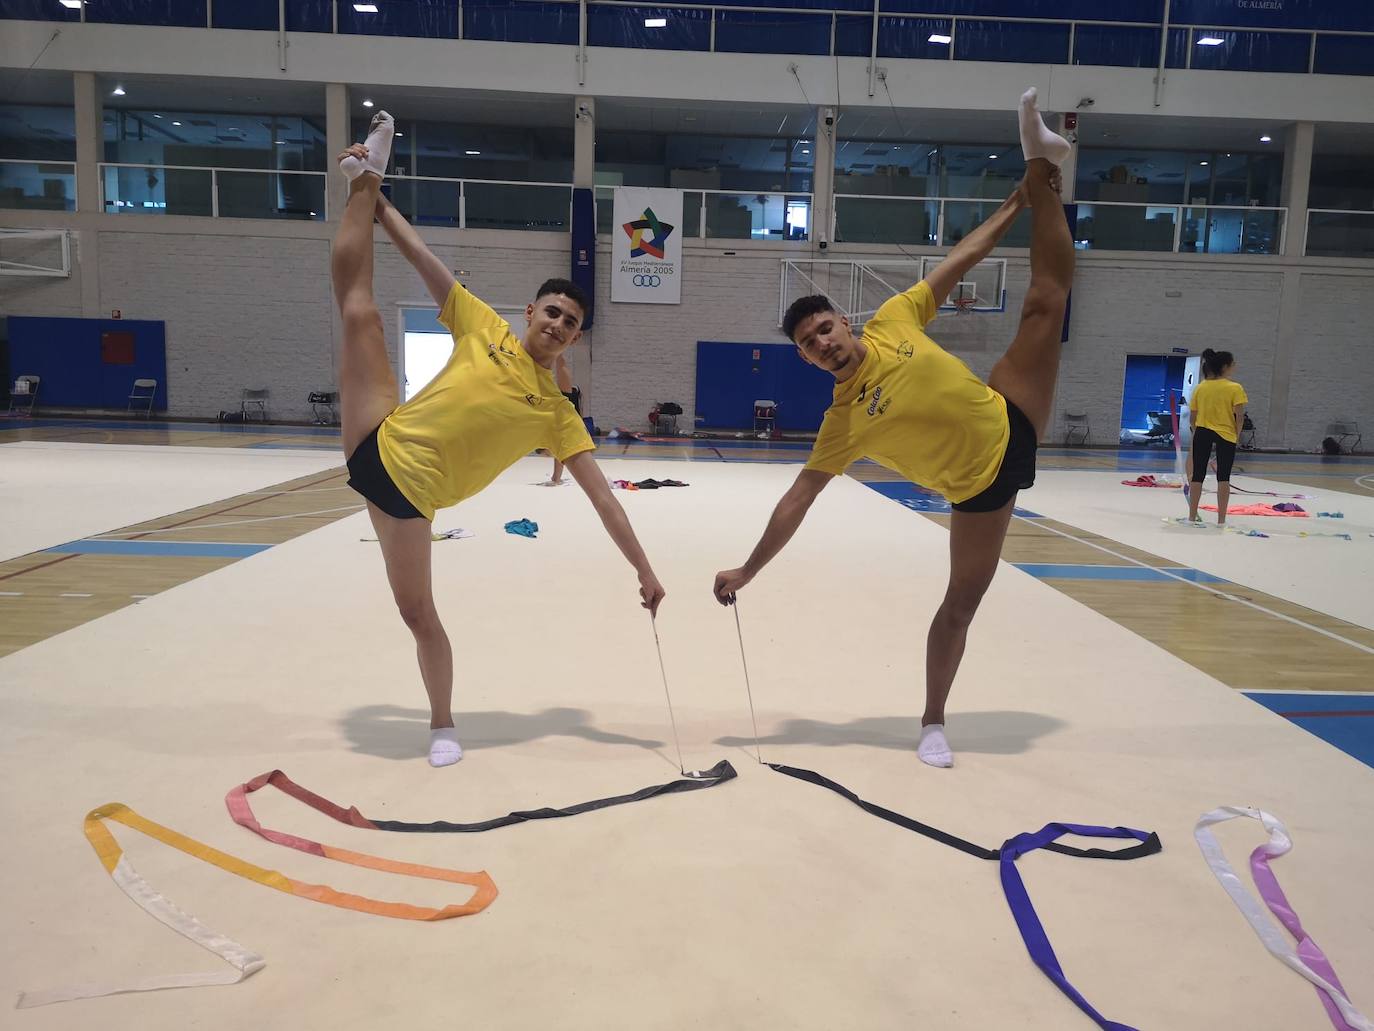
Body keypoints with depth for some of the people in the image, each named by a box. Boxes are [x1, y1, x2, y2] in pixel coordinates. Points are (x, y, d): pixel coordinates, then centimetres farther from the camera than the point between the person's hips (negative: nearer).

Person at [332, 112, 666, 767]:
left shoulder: (557, 413, -2)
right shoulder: (484, 328, 3)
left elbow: (602, 498, -5)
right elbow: (423, 259, 5)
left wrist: (644, 571, -8)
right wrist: (376, 198, 1)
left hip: (409, 492, -2)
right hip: (378, 445, 2)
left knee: (418, 614, -3)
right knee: (359, 305, -6)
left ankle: (442, 726, 21)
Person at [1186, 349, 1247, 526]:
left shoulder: (1200, 387, 2)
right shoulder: (1235, 388, -8)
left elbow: (1192, 416, 3)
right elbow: (1240, 415, -12)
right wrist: (1237, 435, -1)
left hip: (1202, 433, 3)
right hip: (1226, 435, -3)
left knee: (1198, 475, 9)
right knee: (1223, 477, 4)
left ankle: (1192, 515, 14)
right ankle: (1221, 519, 4)